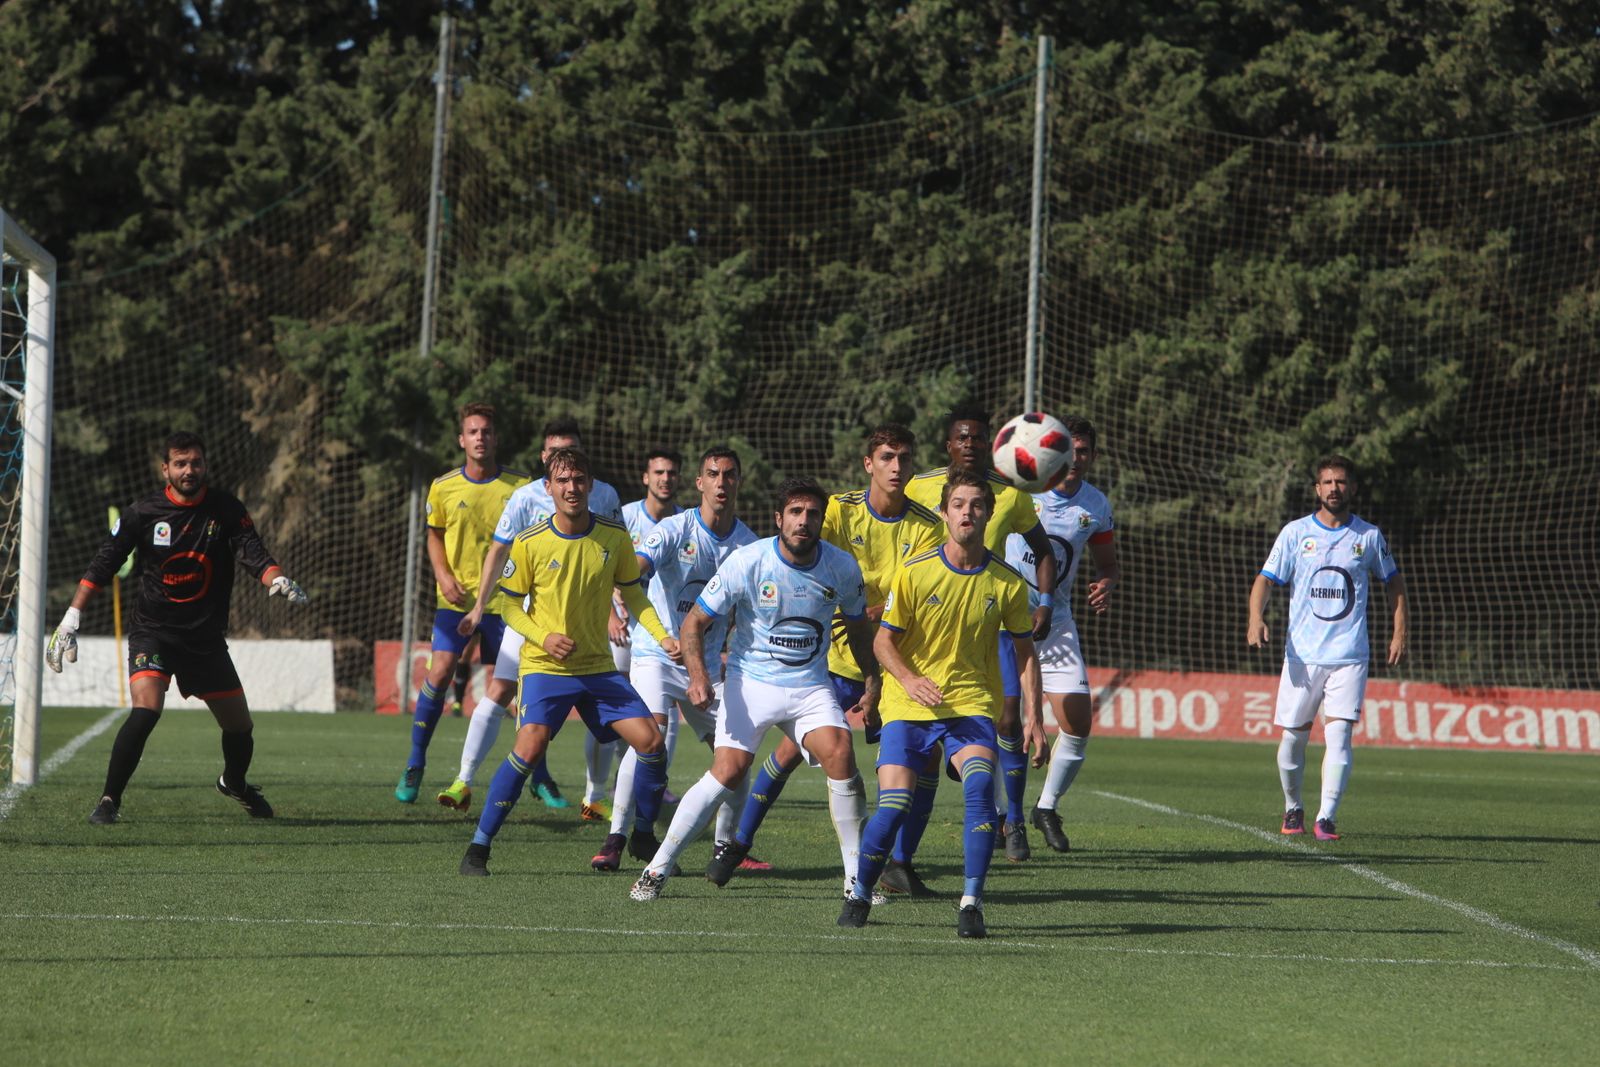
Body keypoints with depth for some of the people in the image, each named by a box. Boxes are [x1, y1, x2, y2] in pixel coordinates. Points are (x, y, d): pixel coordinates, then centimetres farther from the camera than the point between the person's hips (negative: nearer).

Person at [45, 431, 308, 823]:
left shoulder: (226, 510, -3)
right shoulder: (142, 514, -6)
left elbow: (252, 553, -14)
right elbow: (102, 565, -1)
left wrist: (278, 579, -36)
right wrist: (71, 618, -6)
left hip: (207, 638, 3)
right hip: (152, 632, -3)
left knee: (239, 724, 10)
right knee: (146, 708, -27)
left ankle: (234, 783, 43)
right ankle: (109, 800, -17)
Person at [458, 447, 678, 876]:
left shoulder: (615, 537, -2)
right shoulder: (530, 542, -10)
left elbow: (631, 593, 12)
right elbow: (511, 604, 0)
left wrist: (662, 636, -2)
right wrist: (544, 637, -17)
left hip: (599, 667, 4)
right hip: (544, 665, -4)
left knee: (650, 741, -6)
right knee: (531, 746, -24)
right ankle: (478, 848, -14)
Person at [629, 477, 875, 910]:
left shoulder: (842, 568, -4)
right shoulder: (747, 562, -13)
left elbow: (858, 627, 15)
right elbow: (695, 621, -7)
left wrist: (872, 683, 10)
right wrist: (698, 675, -22)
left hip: (811, 687, 2)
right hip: (750, 680, -2)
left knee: (839, 754, -22)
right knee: (728, 772, -19)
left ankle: (856, 874, -8)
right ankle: (657, 869, -6)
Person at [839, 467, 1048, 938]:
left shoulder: (1007, 583, 0)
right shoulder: (914, 573, -5)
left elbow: (1025, 652, 9)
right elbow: (883, 641, 0)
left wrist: (1033, 718, 1)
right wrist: (909, 679, -19)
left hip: (972, 704, 1)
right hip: (908, 705, -1)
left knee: (981, 784, -27)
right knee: (893, 805, -13)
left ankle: (971, 904, -21)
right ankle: (859, 893, 14)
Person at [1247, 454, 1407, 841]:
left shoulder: (1369, 536, 6)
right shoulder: (1295, 533, 4)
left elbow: (1393, 580, 19)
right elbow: (1266, 579, 1)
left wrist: (1400, 631, 10)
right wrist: (1256, 618, -18)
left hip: (1349, 656, -1)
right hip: (1302, 654, 1)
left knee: (1338, 734, -14)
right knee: (1294, 735, 5)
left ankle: (1327, 817, -14)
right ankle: (1293, 808, 26)